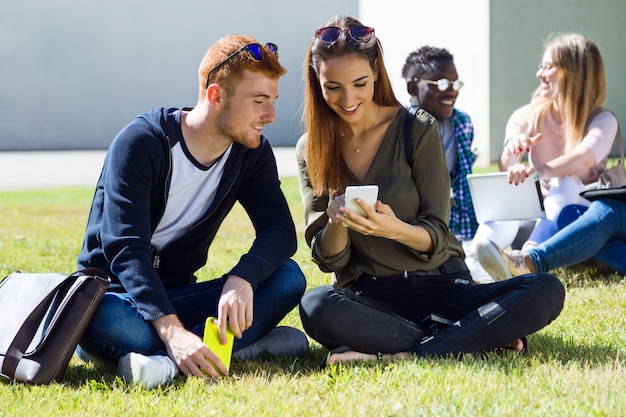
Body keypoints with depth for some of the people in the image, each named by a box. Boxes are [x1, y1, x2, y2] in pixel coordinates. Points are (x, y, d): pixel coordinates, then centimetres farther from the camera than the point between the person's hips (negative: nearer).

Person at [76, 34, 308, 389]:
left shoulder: (253, 152, 1)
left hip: (177, 298, 5)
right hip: (118, 295, -5)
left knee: (289, 277, -19)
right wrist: (173, 332, -42)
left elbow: (280, 231, -10)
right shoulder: (140, 143, -17)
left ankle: (168, 360, -36)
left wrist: (241, 279, -34)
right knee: (98, 317, -41)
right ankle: (249, 344, -33)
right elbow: (126, 250, -27)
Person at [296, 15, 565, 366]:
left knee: (547, 291, -25)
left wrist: (395, 229, -27)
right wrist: (336, 221, -21)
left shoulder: (418, 131, -2)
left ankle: (404, 355, -32)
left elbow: (436, 237, -5)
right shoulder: (310, 151, 4)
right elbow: (329, 260, 2)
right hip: (367, 294, 0)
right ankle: (483, 337, -26)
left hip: (439, 283, 0)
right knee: (317, 307, -36)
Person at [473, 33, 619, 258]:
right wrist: (511, 153, -39)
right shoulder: (528, 117, 2)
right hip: (536, 215, 4)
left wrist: (535, 171, -51)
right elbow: (505, 168, -13)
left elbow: (584, 158, -32)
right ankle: (482, 247, -51)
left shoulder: (602, 120, -10)